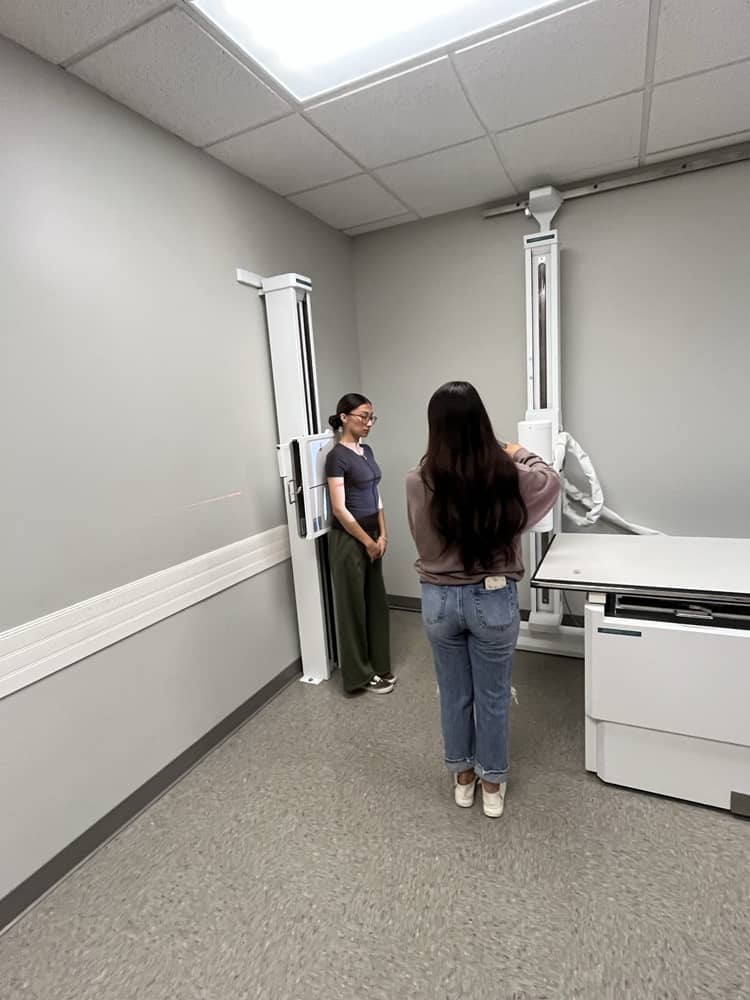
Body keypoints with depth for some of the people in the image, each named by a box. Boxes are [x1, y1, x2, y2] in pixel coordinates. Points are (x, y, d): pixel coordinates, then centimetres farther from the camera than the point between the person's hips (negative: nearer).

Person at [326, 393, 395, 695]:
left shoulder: (367, 451, 10)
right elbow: (339, 508, -18)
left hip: (371, 536, 8)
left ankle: (378, 666, 31)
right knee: (353, 606, 5)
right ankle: (360, 674, 20)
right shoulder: (337, 456, -15)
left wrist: (382, 535, 4)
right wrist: (368, 541, -12)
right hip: (349, 539, -8)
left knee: (376, 602, 15)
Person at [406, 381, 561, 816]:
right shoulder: (506, 475, -16)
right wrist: (521, 454, 24)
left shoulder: (419, 482, -15)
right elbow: (551, 481, 7)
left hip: (438, 598, 1)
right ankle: (493, 784, 38)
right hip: (493, 599, -1)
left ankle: (462, 777, 42)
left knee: (454, 694, 21)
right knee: (493, 696, 19)